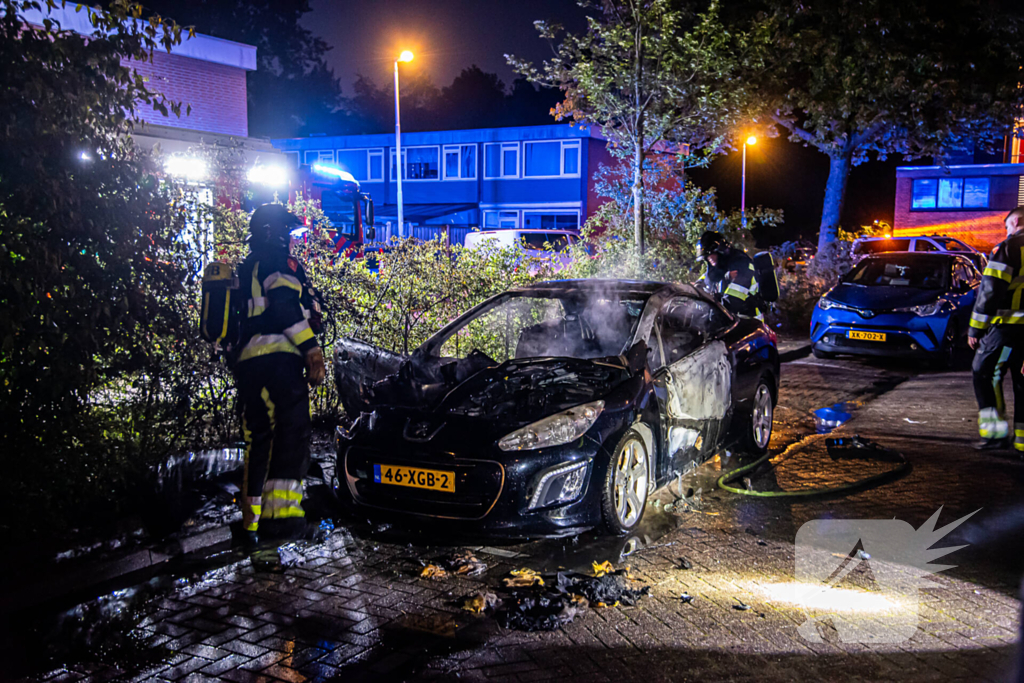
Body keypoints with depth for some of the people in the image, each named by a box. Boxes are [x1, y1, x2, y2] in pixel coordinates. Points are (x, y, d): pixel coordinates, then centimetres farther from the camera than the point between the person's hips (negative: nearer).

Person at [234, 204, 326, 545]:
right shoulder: (281, 262, 3)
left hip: (246, 362, 9)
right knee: (293, 430, -15)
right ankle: (282, 508, -28)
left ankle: (252, 520, 9)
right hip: (278, 357, -9)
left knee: (257, 440, 10)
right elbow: (285, 304, -14)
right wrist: (311, 347, -17)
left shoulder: (245, 270, 29)